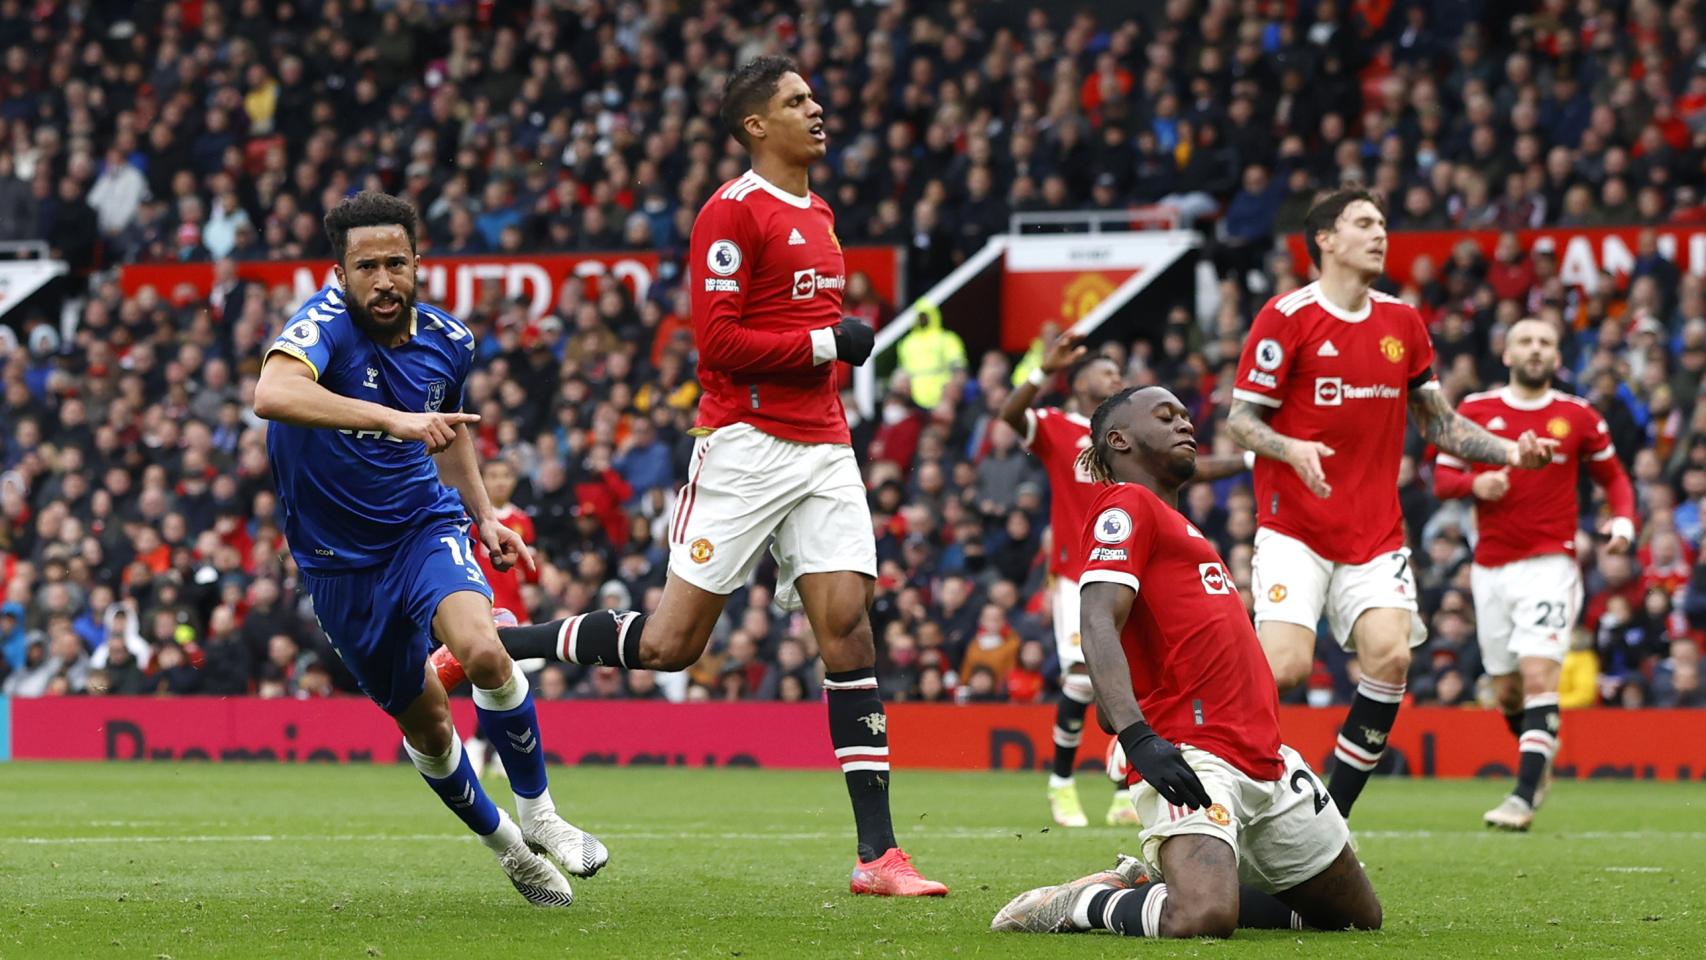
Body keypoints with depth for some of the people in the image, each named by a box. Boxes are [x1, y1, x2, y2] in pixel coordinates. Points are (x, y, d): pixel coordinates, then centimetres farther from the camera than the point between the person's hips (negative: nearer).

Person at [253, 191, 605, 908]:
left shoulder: (447, 340, -3)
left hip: (426, 526, 2)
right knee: (425, 726, 6)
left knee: (483, 652, -28)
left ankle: (538, 814, -7)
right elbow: (272, 394, -44)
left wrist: (483, 516, 9)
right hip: (342, 560, -2)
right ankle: (503, 844, 33)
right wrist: (393, 418, -52)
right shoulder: (325, 322, -21)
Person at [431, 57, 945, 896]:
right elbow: (719, 340, -15)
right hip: (746, 443, -7)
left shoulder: (817, 214, 18)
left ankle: (877, 855, -7)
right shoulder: (733, 212, -8)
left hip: (823, 448, 7)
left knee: (847, 629, -5)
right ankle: (483, 646, 11)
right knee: (670, 642, -8)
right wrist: (827, 342, -13)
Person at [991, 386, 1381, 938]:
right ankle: (1078, 904, -4)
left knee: (1360, 915, 12)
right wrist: (1138, 737, -30)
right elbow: (1098, 625, -17)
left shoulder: (1173, 523, 27)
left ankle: (1155, 884, 14)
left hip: (1266, 759, 10)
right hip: (1193, 755, -10)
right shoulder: (1126, 505, -2)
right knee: (1202, 920, -33)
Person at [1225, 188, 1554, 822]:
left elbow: (1438, 422, 19)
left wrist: (1510, 452, 4)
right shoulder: (1287, 316, -4)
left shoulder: (1402, 322, 12)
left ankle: (1329, 821, -4)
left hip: (1376, 532, 4)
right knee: (1285, 667, -19)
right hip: (1294, 527, -4)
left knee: (1390, 656, -15)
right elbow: (1239, 418, -5)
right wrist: (1291, 449, -24)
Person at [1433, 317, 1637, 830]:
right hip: (1491, 569, 2)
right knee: (1507, 692, 8)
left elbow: (1613, 477, 14)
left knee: (1539, 677, -18)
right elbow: (1442, 477, 7)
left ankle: (1524, 796, -21)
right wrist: (1475, 483, -15)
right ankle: (1540, 755, 37)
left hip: (1550, 564, -2)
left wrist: (1623, 521, -5)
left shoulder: (1578, 417, 3)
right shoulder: (1475, 410, 5)